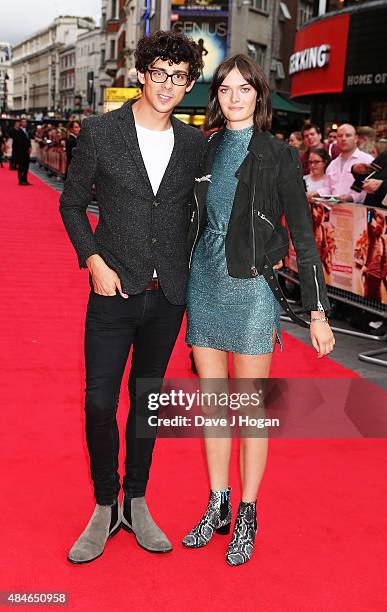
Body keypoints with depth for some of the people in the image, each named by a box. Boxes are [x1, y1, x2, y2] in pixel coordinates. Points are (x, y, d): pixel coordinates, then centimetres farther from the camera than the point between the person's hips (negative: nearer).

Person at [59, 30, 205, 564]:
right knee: (100, 402, -2)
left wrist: (189, 268, 5)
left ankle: (136, 504, 28)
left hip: (168, 296, 3)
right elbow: (72, 204, 3)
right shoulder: (100, 132, -3)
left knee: (148, 399, 13)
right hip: (115, 291, -2)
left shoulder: (194, 143, 5)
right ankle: (104, 509, 19)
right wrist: (94, 261, -9)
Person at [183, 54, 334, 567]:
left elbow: (303, 236, -6)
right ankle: (218, 506, 26)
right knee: (212, 403, 11)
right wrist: (178, 284, 11)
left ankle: (247, 516, 20)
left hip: (251, 287, -4)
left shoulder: (278, 155, -5)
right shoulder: (205, 150, 8)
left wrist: (318, 312, -10)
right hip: (203, 284, 5)